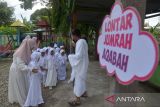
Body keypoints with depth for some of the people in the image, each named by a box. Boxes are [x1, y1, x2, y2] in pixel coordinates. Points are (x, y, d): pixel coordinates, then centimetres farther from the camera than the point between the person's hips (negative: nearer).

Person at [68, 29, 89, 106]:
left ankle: (77, 100, 11)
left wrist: (70, 56, -13)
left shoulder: (80, 42, -22)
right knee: (82, 79, 23)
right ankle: (84, 92, 42)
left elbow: (78, 55, -27)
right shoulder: (82, 41, 9)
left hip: (80, 65, -10)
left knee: (78, 80, -1)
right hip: (82, 64, 10)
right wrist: (73, 56, 8)